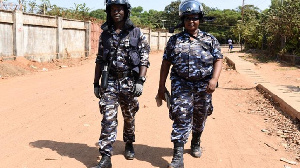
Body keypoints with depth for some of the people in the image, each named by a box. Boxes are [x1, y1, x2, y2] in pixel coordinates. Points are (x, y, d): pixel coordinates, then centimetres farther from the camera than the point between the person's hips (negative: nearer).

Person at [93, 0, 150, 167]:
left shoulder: (137, 34, -1)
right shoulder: (105, 35, 7)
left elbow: (144, 59, -4)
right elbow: (100, 61, 11)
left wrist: (140, 81, -14)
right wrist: (96, 83, 9)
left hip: (129, 82, -1)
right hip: (109, 82, 1)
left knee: (129, 117, 13)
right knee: (108, 119, -7)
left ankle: (129, 144, 38)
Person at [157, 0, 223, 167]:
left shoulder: (210, 39, 3)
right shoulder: (174, 40, 5)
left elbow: (218, 60, -1)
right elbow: (166, 63, 6)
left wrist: (214, 79, -17)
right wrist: (161, 85, 2)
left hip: (203, 86, 1)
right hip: (181, 85, -1)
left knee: (200, 118, 16)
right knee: (181, 119, -10)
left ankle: (196, 143, 42)